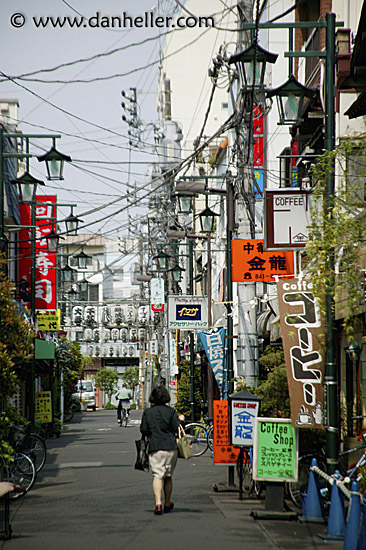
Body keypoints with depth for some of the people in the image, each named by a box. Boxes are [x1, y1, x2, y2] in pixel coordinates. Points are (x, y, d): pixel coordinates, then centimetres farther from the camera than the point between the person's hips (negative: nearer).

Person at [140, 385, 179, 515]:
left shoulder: (147, 412, 3)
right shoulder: (171, 411, 0)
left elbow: (143, 430, 2)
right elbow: (176, 429, -2)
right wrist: (179, 420, 16)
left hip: (154, 447, 0)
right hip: (170, 446, 0)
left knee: (157, 475, -4)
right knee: (168, 476, 13)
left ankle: (158, 502, -22)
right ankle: (167, 504, 24)